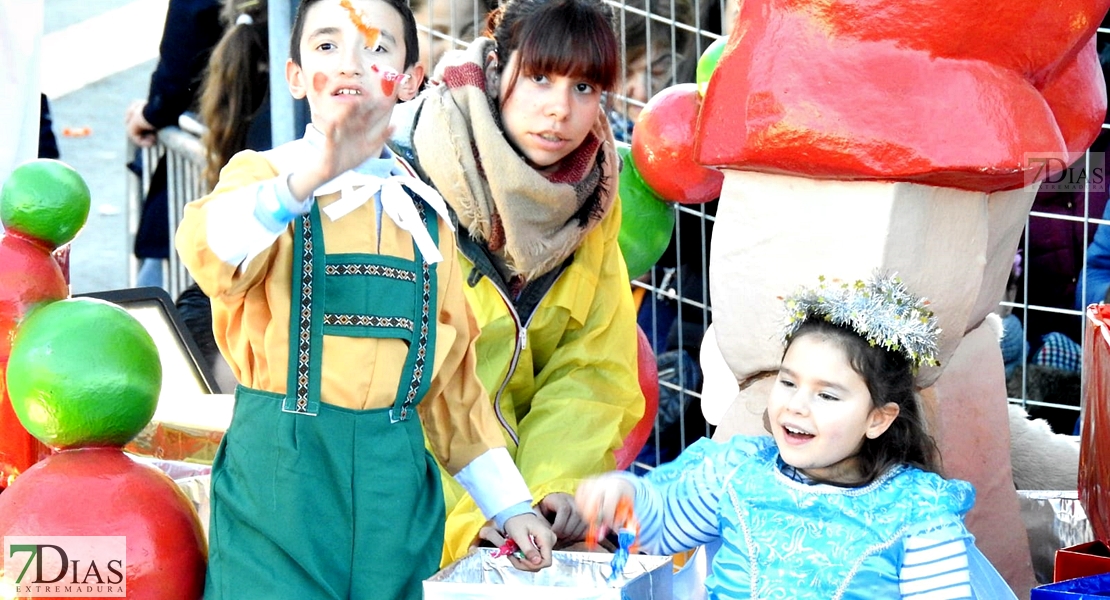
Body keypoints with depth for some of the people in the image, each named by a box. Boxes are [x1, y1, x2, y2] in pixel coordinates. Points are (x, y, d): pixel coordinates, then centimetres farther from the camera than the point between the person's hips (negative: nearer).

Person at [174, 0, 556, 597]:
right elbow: (210, 251, -26)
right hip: (281, 474, -4)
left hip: (394, 480, 4)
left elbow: (452, 379, 16)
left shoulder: (425, 219, 11)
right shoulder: (263, 173, -2)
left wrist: (510, 503, 15)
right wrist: (309, 177, -43)